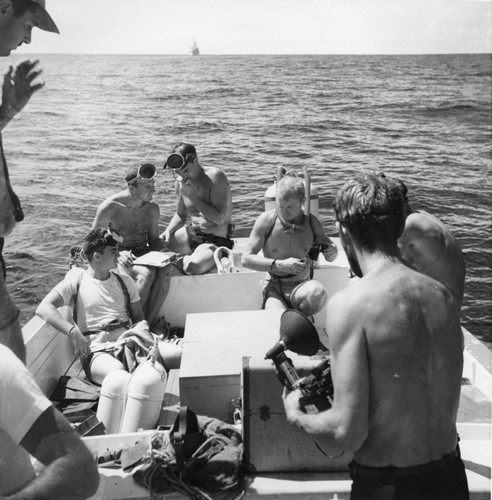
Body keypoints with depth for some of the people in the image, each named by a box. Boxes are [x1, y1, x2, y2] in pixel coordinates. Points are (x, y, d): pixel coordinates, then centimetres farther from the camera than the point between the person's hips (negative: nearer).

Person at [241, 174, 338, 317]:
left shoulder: (311, 223, 1)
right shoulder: (266, 220, -6)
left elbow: (331, 251, 16)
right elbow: (246, 259, -8)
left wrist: (331, 251, -10)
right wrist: (280, 265, -19)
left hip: (302, 286, 3)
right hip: (274, 288, -2)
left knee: (318, 292, -33)